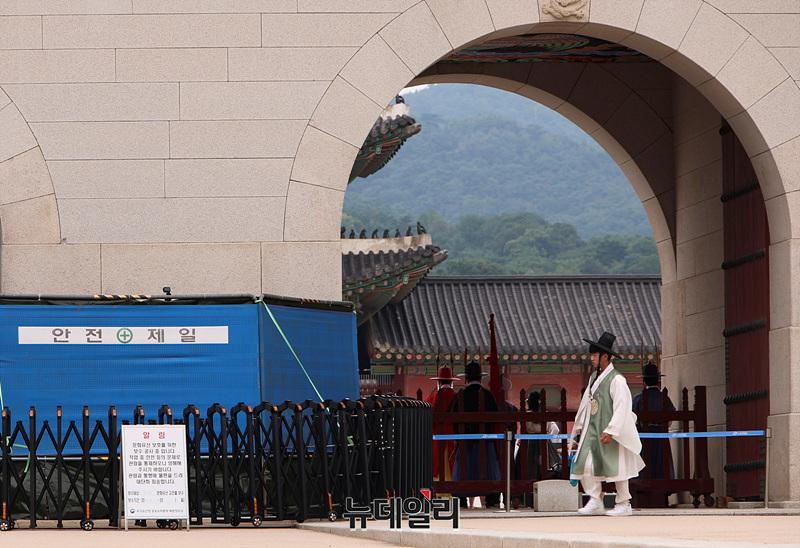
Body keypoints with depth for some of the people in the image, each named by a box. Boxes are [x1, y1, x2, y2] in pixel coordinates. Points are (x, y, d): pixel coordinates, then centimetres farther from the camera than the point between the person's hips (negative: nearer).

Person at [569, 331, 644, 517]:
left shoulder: (616, 380, -13)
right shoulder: (594, 378, 12)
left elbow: (622, 408, -17)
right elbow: (586, 403, 19)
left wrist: (610, 431, -21)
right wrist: (580, 426, 15)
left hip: (611, 431, -7)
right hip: (592, 430, 7)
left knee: (615, 465, -2)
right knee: (585, 463, -4)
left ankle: (624, 504, 9)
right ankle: (595, 502, 3)